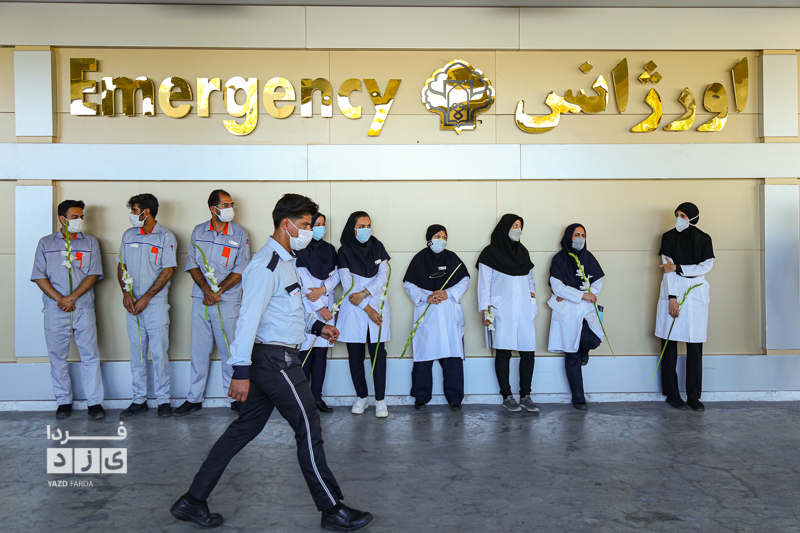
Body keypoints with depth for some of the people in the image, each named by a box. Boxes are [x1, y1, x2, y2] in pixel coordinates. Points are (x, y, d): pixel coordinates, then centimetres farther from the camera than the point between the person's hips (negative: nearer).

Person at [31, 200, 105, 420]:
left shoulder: (90, 243, 9)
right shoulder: (46, 243, 9)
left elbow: (94, 274, 1)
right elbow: (39, 276, 3)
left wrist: (71, 297, -10)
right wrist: (59, 299, -10)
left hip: (83, 308, 0)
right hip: (55, 310, 1)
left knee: (90, 355, -2)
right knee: (57, 356, 5)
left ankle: (94, 402, 4)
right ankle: (63, 402, 17)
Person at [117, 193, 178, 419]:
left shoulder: (165, 236, -4)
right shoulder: (128, 235, 11)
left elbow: (167, 271, -8)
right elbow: (121, 266, 14)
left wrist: (146, 298, -12)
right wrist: (126, 293, -2)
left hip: (156, 304, -5)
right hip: (132, 305, 5)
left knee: (159, 353, -2)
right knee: (137, 353, 8)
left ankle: (163, 400, 8)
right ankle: (139, 400, 17)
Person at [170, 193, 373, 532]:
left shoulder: (285, 261, 16)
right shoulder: (266, 265, -17)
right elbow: (248, 317, -22)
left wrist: (317, 326, 16)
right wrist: (240, 371, -25)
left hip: (271, 360, 10)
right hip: (275, 359, -10)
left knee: (246, 427, 14)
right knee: (308, 429, -2)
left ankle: (193, 501, 22)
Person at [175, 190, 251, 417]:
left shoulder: (240, 234, 1)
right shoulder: (198, 232, 8)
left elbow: (240, 270, -3)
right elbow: (193, 265, 5)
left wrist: (217, 291, -10)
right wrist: (206, 289, -10)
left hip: (228, 300, -2)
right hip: (200, 298, 2)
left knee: (229, 350, 1)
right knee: (199, 349, 7)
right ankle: (194, 398, 17)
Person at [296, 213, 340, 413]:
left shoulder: (329, 249, 15)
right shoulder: (300, 250, -4)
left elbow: (336, 274, 8)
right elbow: (304, 280, -9)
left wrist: (323, 289, -11)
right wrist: (320, 306, -11)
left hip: (326, 305, 5)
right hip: (307, 306, -5)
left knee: (322, 351, 4)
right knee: (306, 351, -7)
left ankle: (317, 397, 10)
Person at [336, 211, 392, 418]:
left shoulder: (377, 247, 8)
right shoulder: (344, 251, 0)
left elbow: (383, 275, 1)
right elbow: (347, 283, -5)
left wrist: (364, 293, -13)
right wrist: (366, 308, -11)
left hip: (377, 306, 1)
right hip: (353, 309, -1)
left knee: (378, 353, -3)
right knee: (355, 354, 4)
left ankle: (380, 399, 3)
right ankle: (361, 397, 18)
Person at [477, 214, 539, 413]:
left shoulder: (523, 251, 17)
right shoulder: (490, 253, 1)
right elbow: (484, 282, -1)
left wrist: (532, 292, 10)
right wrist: (484, 309, -7)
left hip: (524, 310, 5)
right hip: (502, 310, -5)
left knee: (528, 352, -1)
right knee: (503, 353, -1)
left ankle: (525, 396, 10)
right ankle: (507, 397, 9)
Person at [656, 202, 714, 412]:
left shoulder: (703, 239, 6)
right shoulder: (669, 237, 3)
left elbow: (706, 266, -5)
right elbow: (668, 268, -5)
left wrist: (677, 268, -12)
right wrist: (672, 297, -12)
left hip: (696, 294, 1)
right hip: (673, 292, -1)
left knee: (695, 348, 1)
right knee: (670, 345, -1)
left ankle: (694, 396, 9)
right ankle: (672, 394, 8)